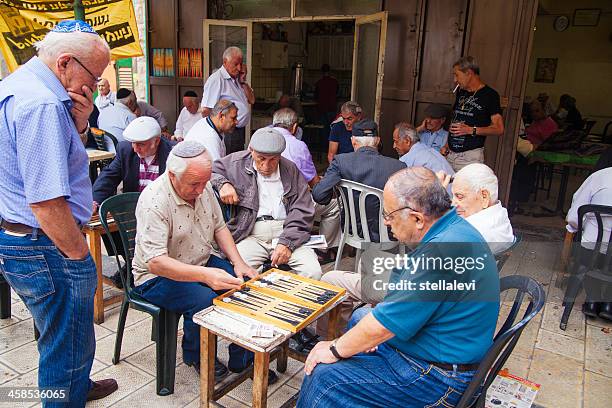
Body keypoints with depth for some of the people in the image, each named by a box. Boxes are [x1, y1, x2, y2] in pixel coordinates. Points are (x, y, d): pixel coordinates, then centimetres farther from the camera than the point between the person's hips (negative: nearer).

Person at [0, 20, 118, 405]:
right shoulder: (42, 105, -24)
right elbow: (47, 203, -28)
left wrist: (79, 124, -2)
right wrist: (82, 257, -15)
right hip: (43, 247, -11)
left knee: (63, 338, 29)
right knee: (68, 344, 8)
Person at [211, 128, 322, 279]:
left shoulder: (291, 170, 11)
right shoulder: (237, 163, 11)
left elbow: (303, 211, 4)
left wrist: (287, 242, -11)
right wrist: (222, 183, -5)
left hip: (287, 231, 1)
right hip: (250, 233, -1)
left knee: (313, 273, -22)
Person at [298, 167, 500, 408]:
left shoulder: (443, 252, -33)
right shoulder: (454, 228, 1)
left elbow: (382, 325, -27)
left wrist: (334, 350, -10)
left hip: (436, 378, -10)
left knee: (322, 375, -12)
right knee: (360, 316, 24)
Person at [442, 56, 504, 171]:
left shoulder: (490, 95, -4)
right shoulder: (461, 93, 17)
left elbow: (499, 129, -8)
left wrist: (471, 130, -17)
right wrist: (446, 146, 12)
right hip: (451, 153, 6)